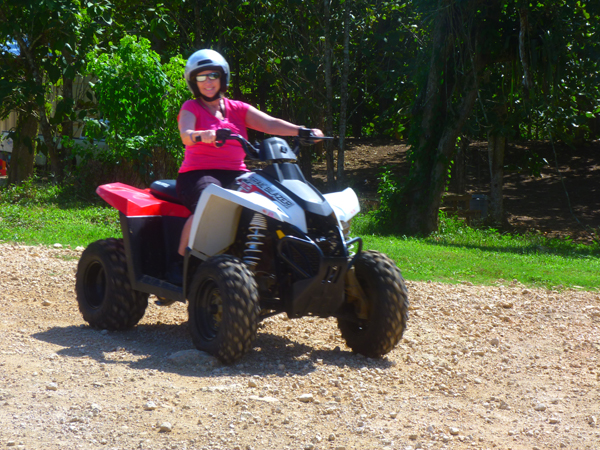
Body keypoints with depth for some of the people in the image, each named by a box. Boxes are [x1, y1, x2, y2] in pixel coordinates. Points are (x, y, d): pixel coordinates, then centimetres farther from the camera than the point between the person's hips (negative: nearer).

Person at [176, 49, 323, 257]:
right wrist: (201, 135, -40)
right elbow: (185, 135, -15)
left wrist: (302, 131, -16)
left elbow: (269, 124, 1)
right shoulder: (191, 107, 6)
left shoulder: (237, 109, 17)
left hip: (235, 175, 5)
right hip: (198, 174, -4)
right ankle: (181, 259, -24)